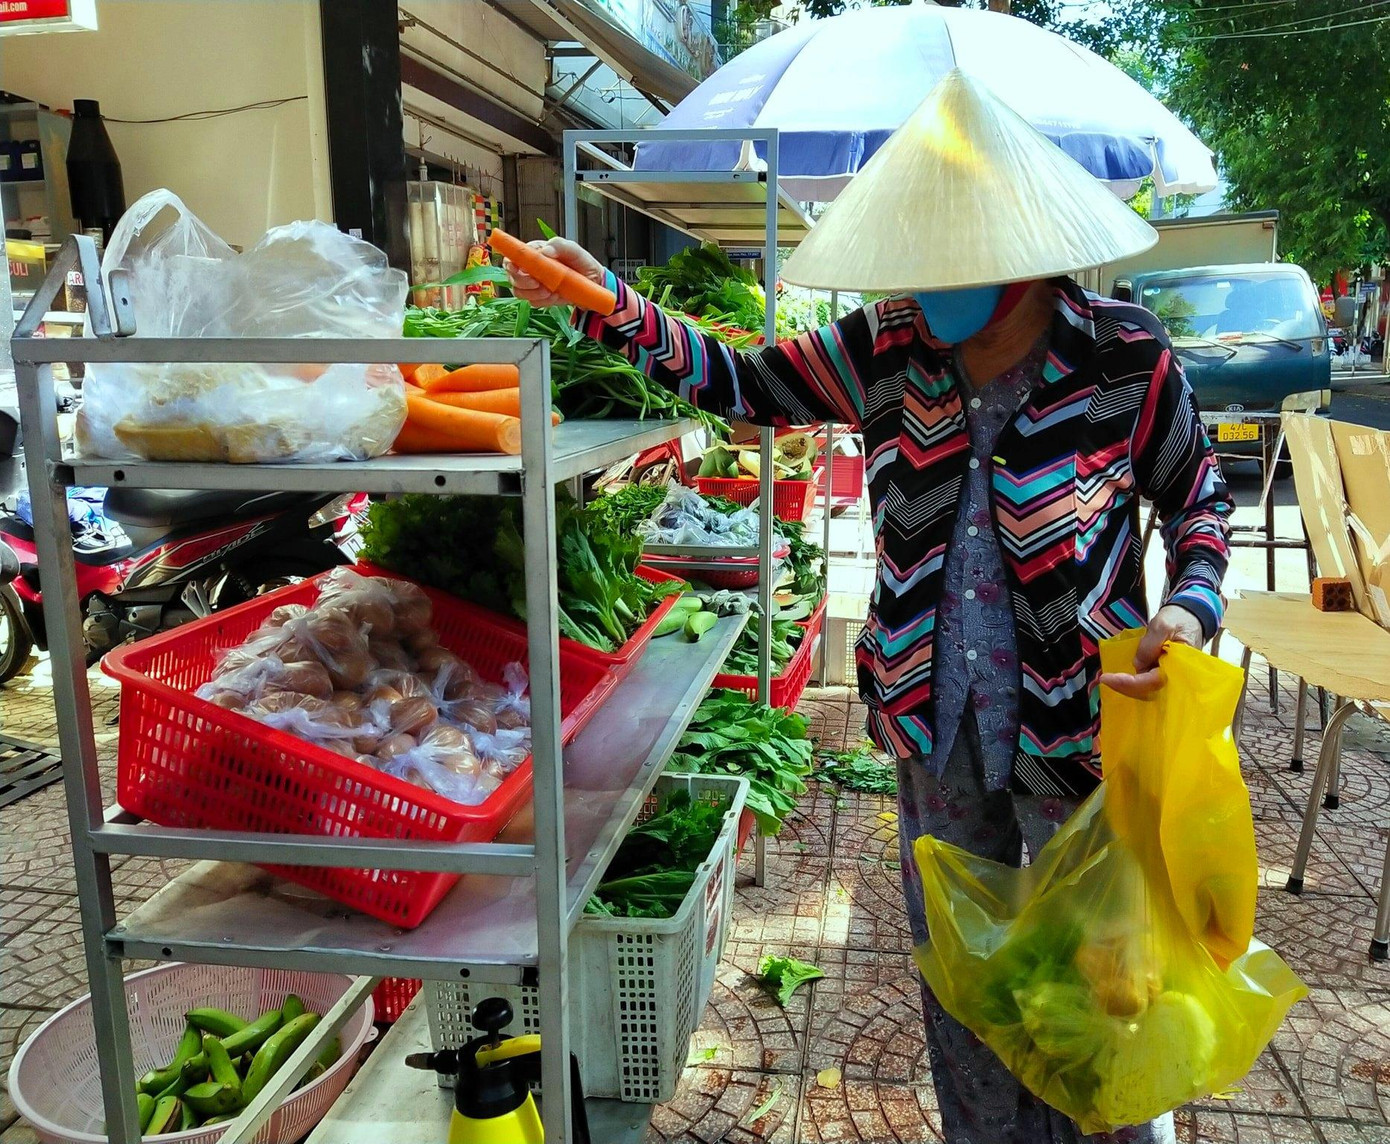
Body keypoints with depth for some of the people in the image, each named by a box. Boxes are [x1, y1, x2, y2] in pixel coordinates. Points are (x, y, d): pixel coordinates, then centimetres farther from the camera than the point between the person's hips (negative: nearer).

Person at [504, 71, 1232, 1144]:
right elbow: (744, 380, -2)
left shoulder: (1126, 359, -14)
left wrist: (1190, 611, -19)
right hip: (936, 724, 4)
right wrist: (610, 307, -13)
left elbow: (1201, 500, 0)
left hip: (1078, 730, -3)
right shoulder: (890, 349, -7)